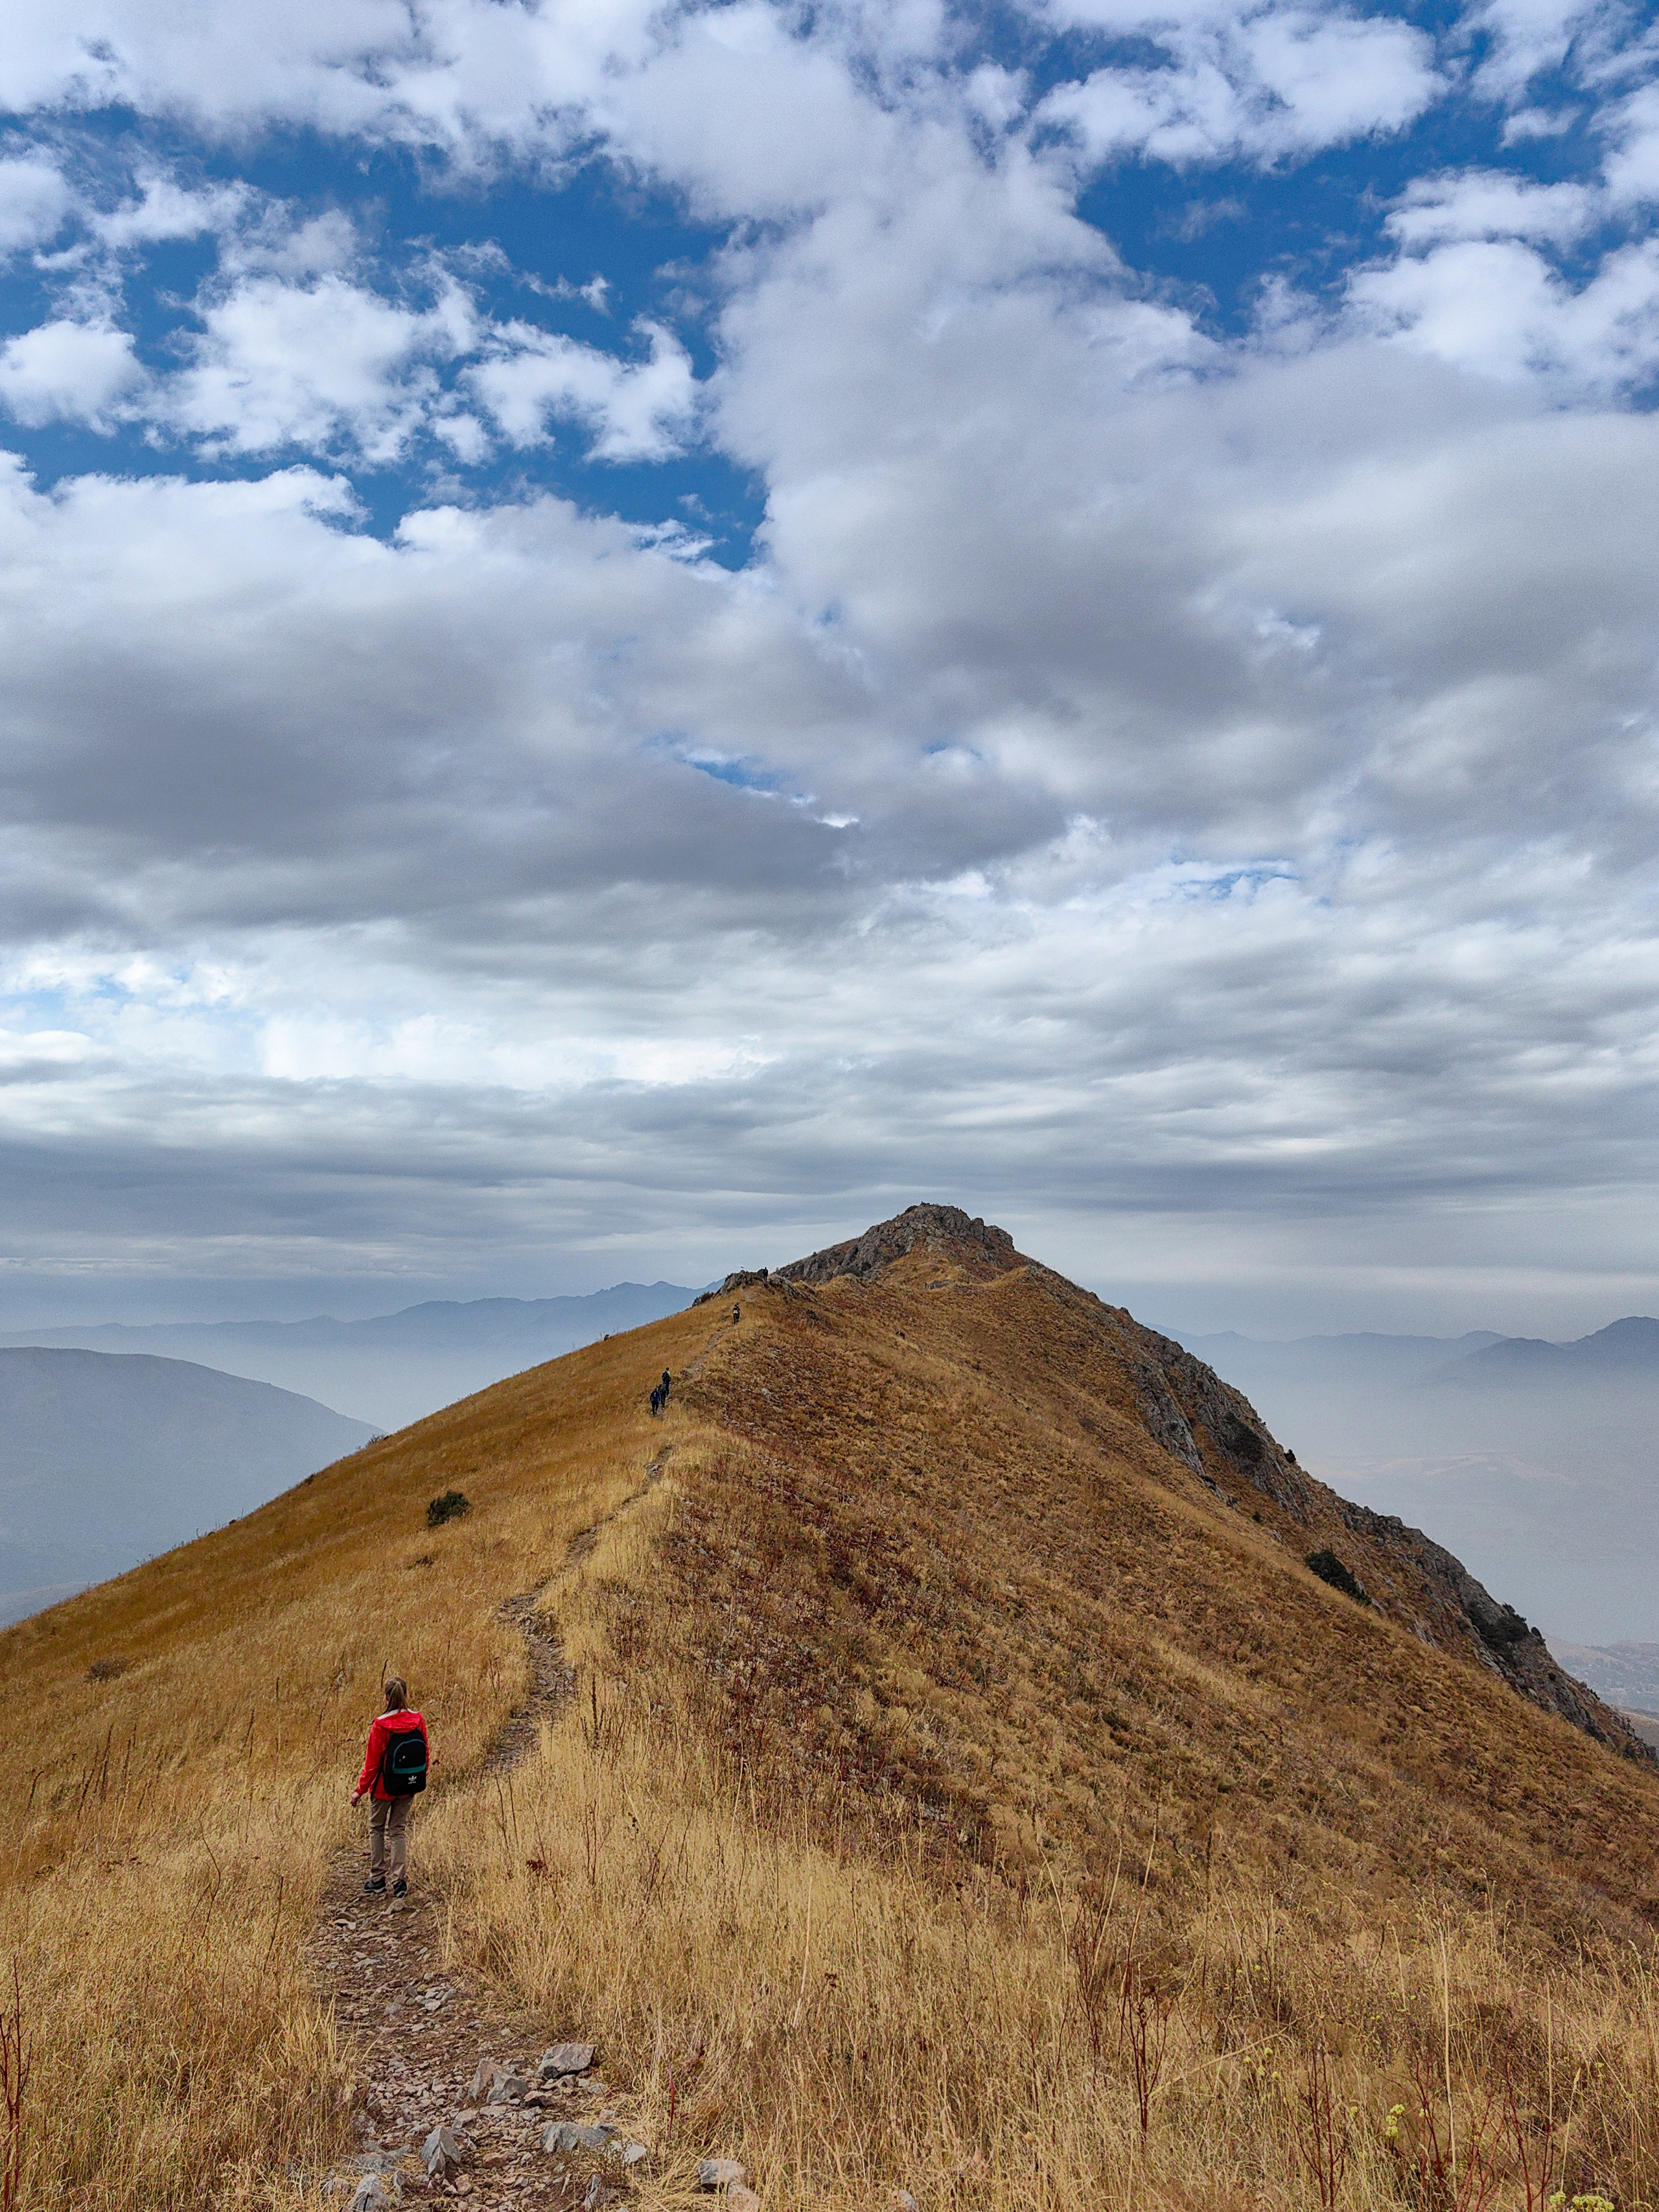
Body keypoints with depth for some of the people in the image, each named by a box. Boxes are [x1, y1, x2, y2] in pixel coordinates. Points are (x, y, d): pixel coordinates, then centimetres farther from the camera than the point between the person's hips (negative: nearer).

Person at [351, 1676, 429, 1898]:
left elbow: (372, 1762, -14)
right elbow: (425, 1754, 2)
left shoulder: (381, 1725, -19)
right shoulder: (418, 1721, -8)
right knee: (399, 1830, 17)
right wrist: (421, 1779, 18)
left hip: (384, 1787, -4)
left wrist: (360, 1790, -2)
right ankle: (400, 1881, 11)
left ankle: (377, 1881, 21)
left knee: (377, 1828, 18)